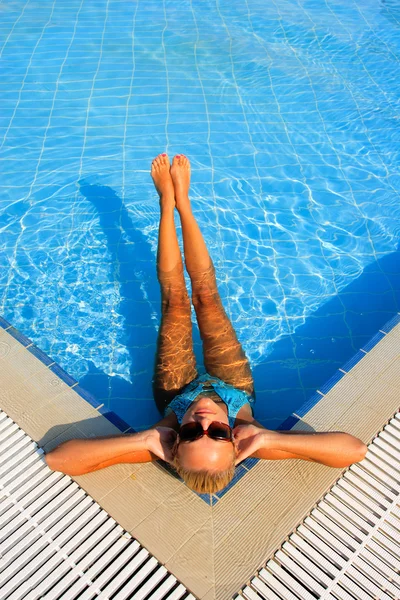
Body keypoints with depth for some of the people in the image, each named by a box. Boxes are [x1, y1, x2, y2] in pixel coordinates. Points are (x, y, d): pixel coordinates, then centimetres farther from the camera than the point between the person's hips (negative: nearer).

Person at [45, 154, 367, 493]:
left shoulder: (163, 447, -47)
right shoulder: (249, 441, -46)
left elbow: (57, 458, -49)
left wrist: (143, 439, -60)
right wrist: (270, 438, -58)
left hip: (177, 393, 0)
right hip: (235, 387, 0)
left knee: (175, 299, 0)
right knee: (206, 297, 0)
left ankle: (168, 203, 25)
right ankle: (182, 202, 24)